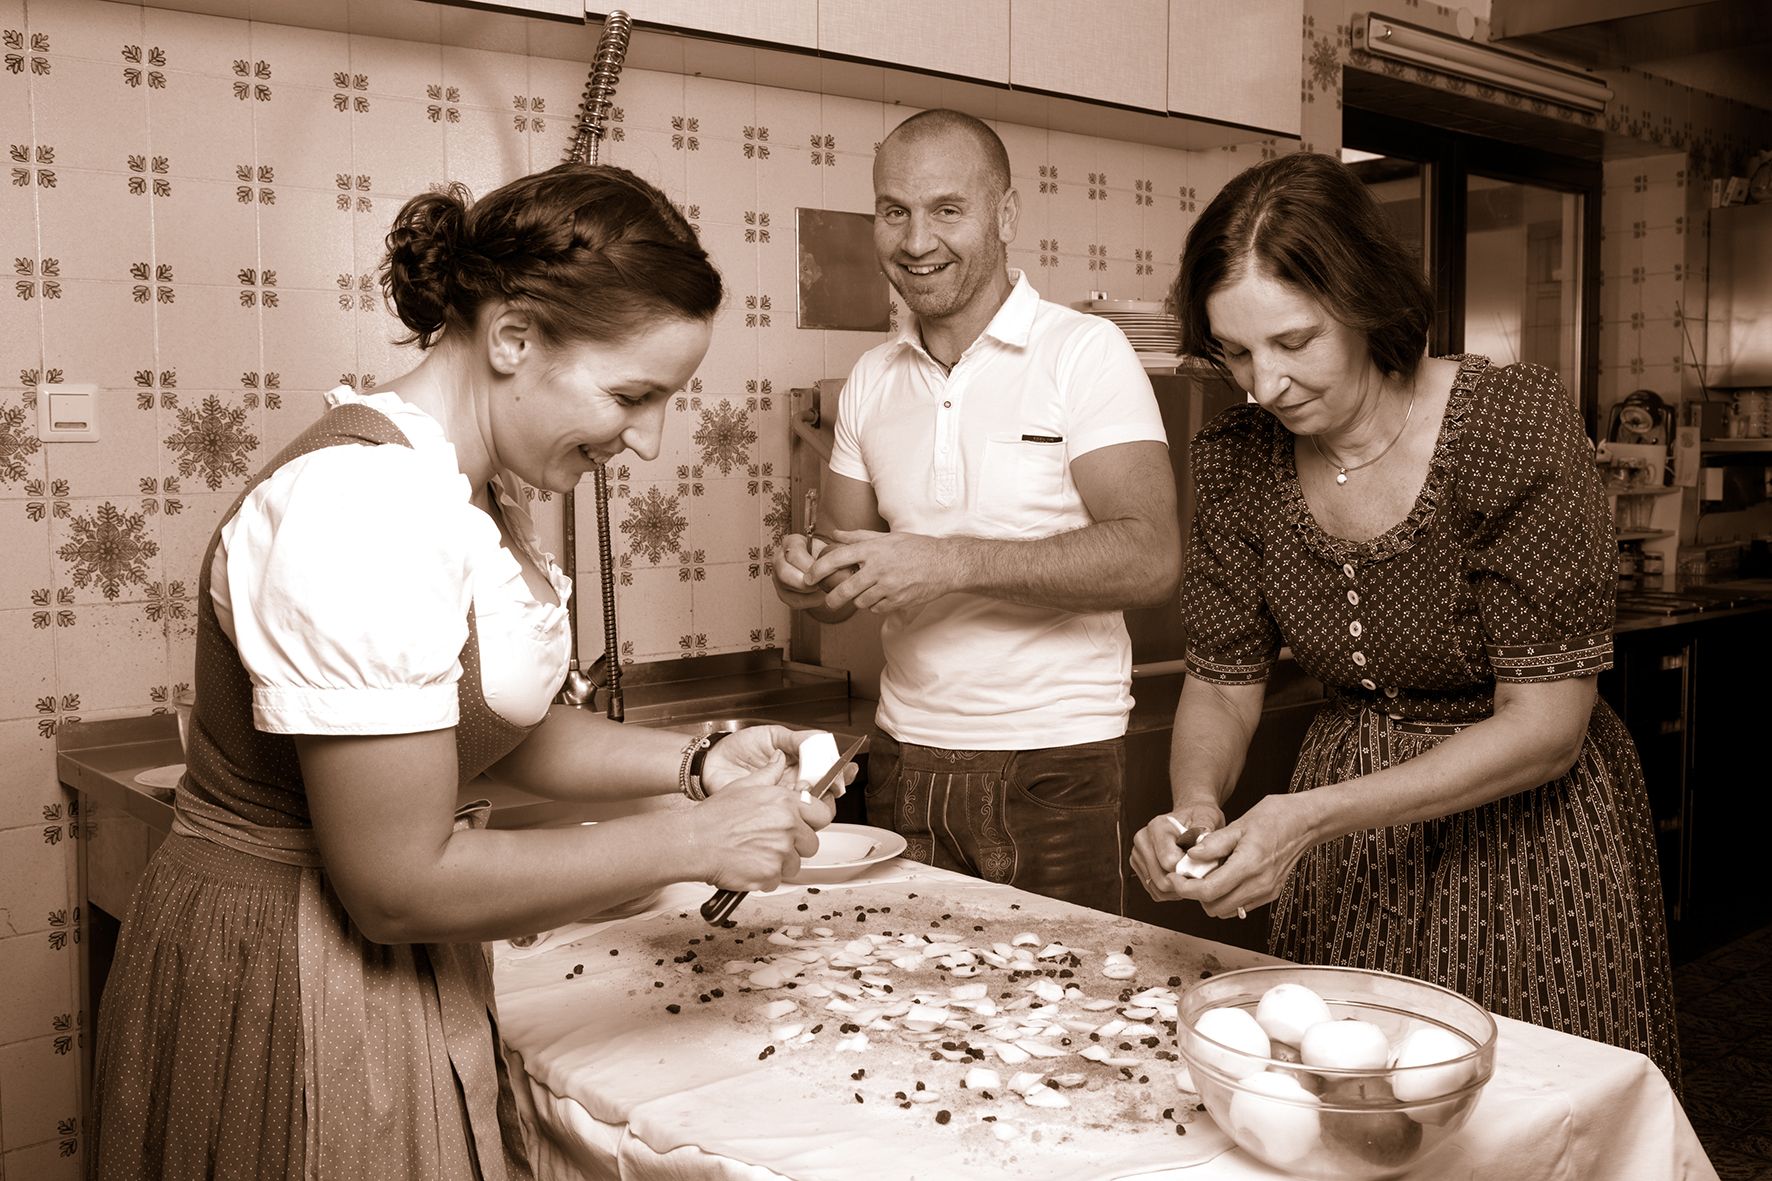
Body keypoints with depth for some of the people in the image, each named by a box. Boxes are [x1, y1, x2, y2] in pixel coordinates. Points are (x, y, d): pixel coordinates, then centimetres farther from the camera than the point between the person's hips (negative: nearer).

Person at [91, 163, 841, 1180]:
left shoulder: (474, 488, 2)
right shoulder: (366, 508, -27)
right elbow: (397, 886, -26)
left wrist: (696, 762, -4)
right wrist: (693, 842, -19)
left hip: (401, 974, 9)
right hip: (290, 996, -9)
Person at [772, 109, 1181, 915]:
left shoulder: (1084, 352, -7)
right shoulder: (872, 381, 10)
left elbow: (1149, 560, -17)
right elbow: (848, 559, 13)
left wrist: (949, 562, -24)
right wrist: (809, 574, -10)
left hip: (1054, 765, -4)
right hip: (904, 758, 4)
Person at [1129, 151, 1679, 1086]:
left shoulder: (1517, 422, -21)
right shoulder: (1237, 457, -8)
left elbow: (1546, 725, -22)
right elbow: (1222, 683, -1)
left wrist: (1312, 815, -31)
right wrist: (1197, 808, -23)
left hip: (1524, 829, -3)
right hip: (1347, 852, 4)